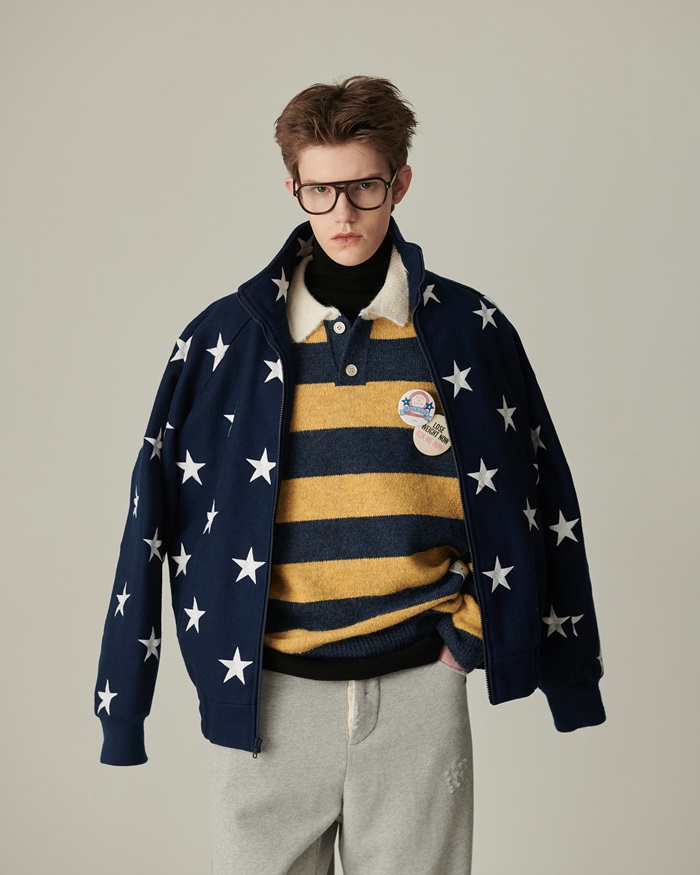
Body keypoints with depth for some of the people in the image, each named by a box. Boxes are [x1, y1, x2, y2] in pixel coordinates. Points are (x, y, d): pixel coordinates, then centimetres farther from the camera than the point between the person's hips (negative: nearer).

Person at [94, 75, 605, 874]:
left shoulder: (469, 330, 1)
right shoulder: (226, 336, 0)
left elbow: (537, 500, 8)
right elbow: (158, 513, 4)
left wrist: (470, 632, 3)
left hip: (417, 691, 0)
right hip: (266, 696, 0)